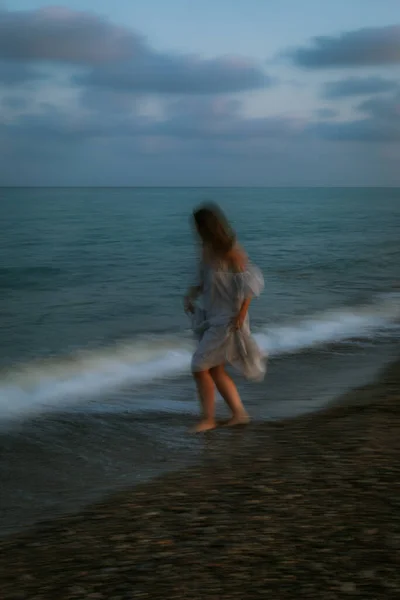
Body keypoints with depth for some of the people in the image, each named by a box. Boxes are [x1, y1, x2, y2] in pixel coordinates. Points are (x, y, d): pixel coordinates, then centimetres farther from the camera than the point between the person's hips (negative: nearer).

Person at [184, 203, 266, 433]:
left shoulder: (230, 251, -19)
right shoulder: (208, 249, 4)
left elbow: (251, 282, -17)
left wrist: (241, 315, -18)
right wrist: (192, 294, 0)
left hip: (227, 319, -8)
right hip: (211, 316, 8)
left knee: (199, 366, -6)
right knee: (216, 369, 13)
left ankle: (209, 418, 8)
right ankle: (239, 413, 25)